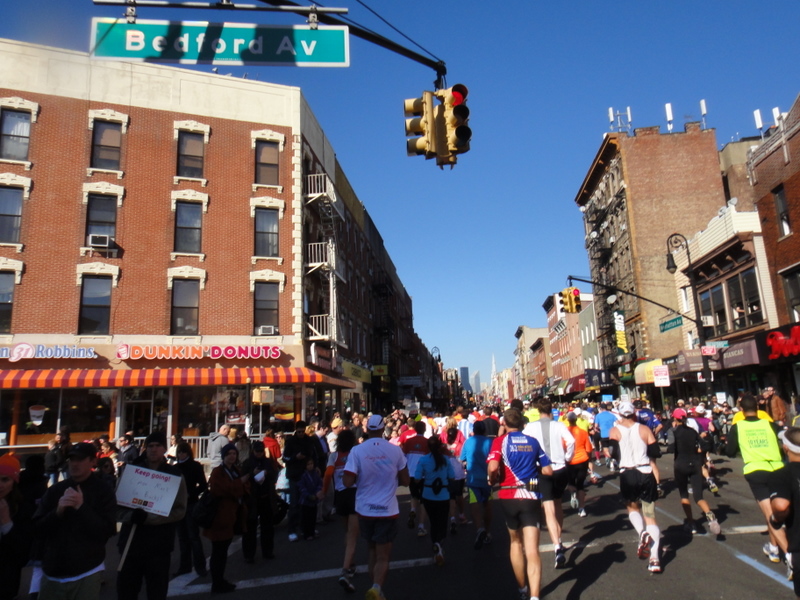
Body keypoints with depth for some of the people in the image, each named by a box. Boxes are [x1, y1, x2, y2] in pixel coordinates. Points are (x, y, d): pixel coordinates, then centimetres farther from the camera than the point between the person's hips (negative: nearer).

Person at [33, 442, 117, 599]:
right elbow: (37, 529, 3)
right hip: (52, 570, 3)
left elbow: (107, 532, -12)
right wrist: (57, 511, -16)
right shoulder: (55, 490, 5)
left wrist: (81, 508, -21)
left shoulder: (104, 492, -5)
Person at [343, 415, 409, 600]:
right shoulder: (395, 451, -8)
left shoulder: (357, 451, -10)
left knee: (373, 551, 22)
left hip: (365, 510, 2)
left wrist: (363, 477, 7)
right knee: (383, 557, 4)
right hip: (387, 510, -2)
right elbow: (405, 481, -1)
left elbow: (348, 482, -14)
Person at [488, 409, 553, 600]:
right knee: (532, 550, -4)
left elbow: (493, 467, -18)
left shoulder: (500, 441, -2)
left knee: (516, 542, 22)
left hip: (508, 497, 0)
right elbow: (547, 471, 10)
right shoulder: (533, 442, 7)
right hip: (531, 498, 0)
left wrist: (492, 480, 2)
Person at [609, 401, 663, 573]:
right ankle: (654, 559, -1)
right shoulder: (644, 429, 2)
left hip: (627, 474, -1)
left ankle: (642, 533, -5)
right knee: (650, 515, 7)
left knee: (632, 507, 24)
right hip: (646, 473, 1)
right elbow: (656, 452, 1)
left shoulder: (615, 430, -1)